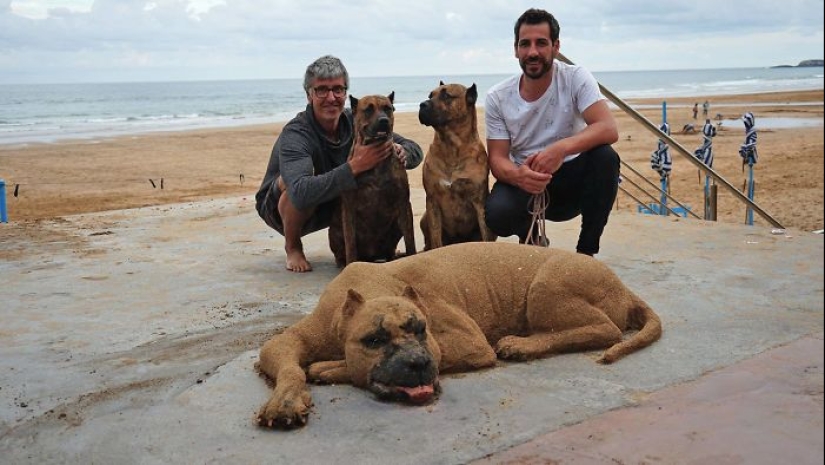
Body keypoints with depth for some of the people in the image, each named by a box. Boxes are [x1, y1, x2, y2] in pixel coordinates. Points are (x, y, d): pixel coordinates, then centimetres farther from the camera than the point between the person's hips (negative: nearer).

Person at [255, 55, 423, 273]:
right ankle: (292, 246, -10)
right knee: (300, 179, -38)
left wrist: (400, 151, -34)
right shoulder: (295, 135, -30)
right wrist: (354, 167, -53)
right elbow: (300, 193, -48)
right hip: (281, 207, -4)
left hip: (334, 204, 4)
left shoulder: (355, 122, -13)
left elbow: (415, 151, -9)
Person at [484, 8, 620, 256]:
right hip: (524, 183, 0)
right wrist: (518, 175, -34)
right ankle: (531, 235, 9)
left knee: (605, 156, -31)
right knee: (496, 214, -31)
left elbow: (609, 129, -24)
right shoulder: (497, 97, -6)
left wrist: (562, 147, -43)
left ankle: (586, 252, -13)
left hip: (570, 180, 0)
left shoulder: (576, 78, -11)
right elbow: (497, 158, -8)